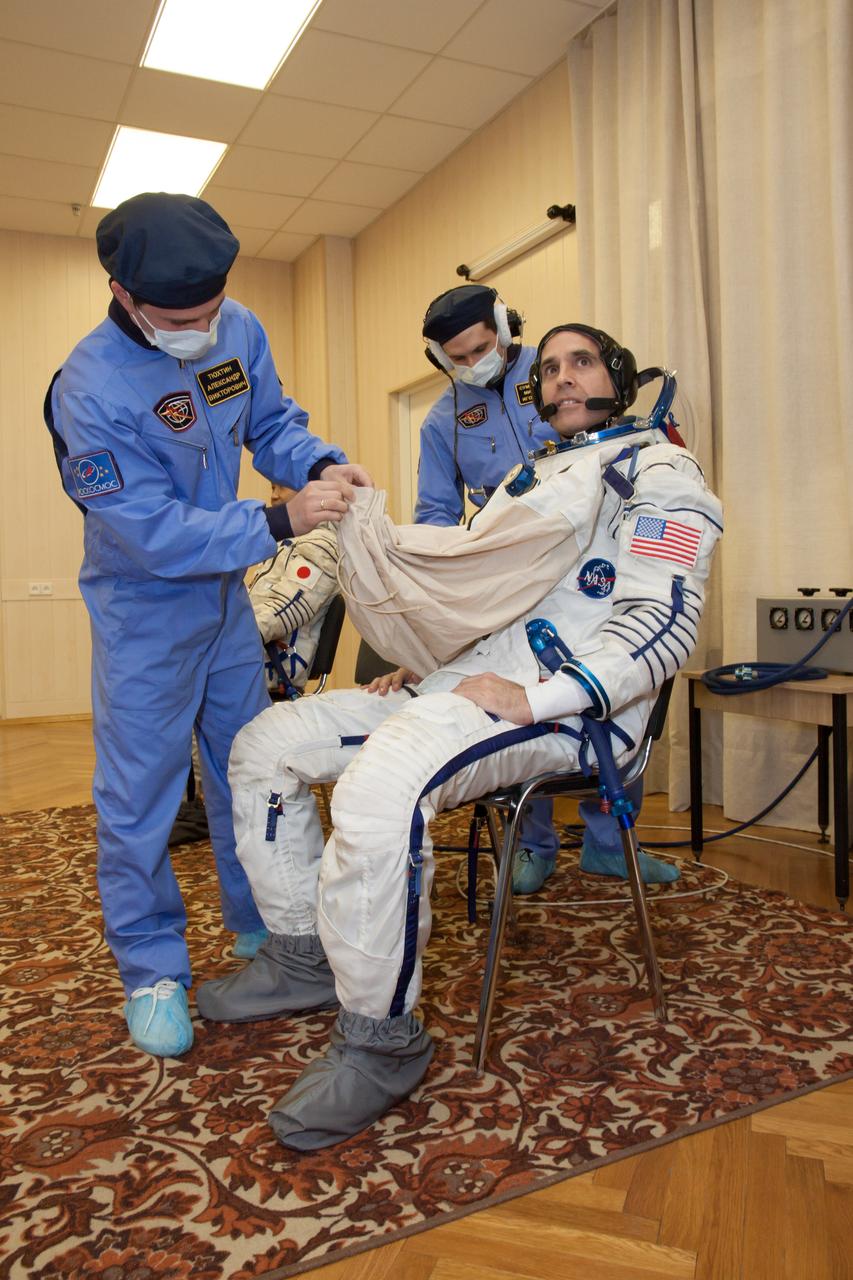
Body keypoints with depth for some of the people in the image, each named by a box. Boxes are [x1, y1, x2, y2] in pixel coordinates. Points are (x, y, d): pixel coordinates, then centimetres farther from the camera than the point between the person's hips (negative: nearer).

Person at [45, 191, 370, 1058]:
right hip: (146, 608, -6)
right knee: (140, 795, 2)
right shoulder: (91, 389, -27)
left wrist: (321, 464, -17)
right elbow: (154, 533, -28)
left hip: (226, 595, 6)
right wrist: (281, 523, -34)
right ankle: (151, 971, 19)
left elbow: (271, 421, 4)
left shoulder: (239, 331, -8)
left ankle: (262, 925, 34)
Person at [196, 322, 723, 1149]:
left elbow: (663, 624, -15)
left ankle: (381, 1040, -18)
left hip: (560, 707, -9)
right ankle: (302, 961, 13)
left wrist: (534, 699, -23)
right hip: (463, 681, 9)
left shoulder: (656, 470, 1)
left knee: (377, 788, -37)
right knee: (263, 746, 5)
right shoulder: (528, 478, 28)